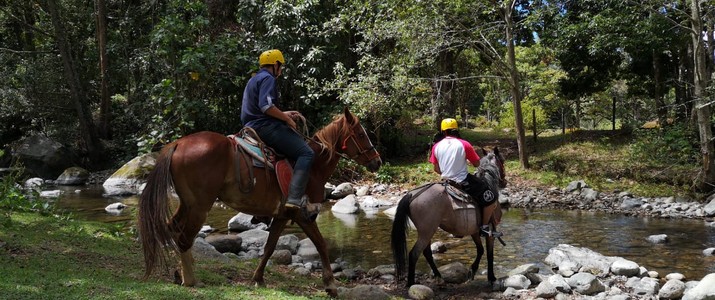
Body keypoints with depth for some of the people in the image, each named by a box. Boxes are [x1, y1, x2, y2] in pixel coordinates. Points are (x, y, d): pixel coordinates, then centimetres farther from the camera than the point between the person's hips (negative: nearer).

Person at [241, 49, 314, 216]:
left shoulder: (253, 80, 24)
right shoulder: (268, 78, -7)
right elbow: (266, 106, -22)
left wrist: (284, 114, 23)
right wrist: (287, 119, -10)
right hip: (266, 127, -11)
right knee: (306, 153, -15)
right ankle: (294, 199, -30)